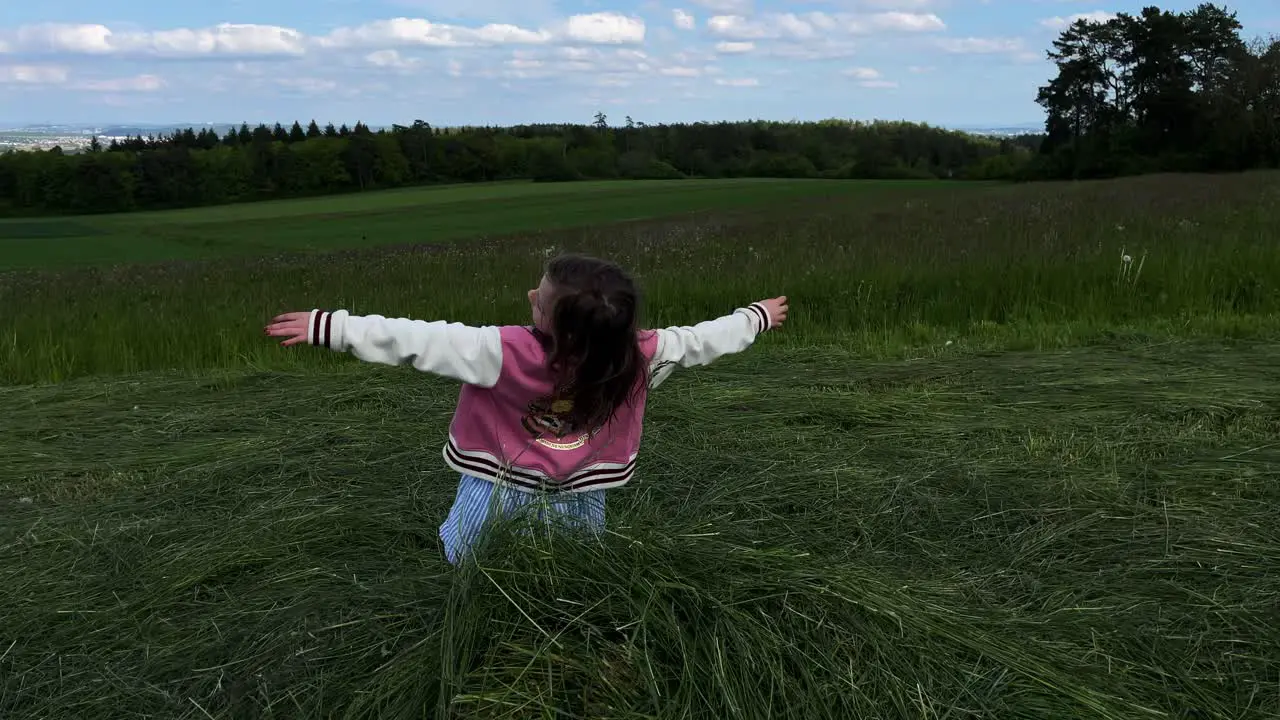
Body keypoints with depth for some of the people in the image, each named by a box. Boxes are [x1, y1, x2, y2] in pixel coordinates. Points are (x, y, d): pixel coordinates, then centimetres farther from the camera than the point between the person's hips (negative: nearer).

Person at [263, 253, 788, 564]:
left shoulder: (508, 353, -32)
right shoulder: (641, 355, -20)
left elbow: (422, 342, -32)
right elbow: (699, 341, -5)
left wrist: (330, 326, -29)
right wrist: (758, 317, 13)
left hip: (500, 493, -3)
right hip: (581, 497, 4)